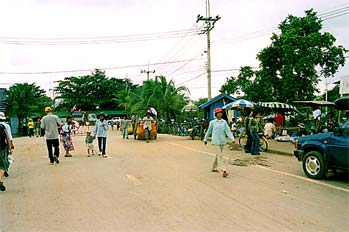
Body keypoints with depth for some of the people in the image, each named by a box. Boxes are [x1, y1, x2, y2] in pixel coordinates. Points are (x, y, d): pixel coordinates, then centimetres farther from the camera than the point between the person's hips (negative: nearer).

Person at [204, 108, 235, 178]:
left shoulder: (224, 122, 6)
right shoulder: (212, 122, -1)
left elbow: (228, 130, 0)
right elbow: (209, 131, 8)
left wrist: (232, 139, -11)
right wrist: (205, 139, 15)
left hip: (222, 141, 4)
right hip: (216, 141, -4)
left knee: (218, 155, 14)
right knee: (220, 155, -10)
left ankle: (214, 168, 31)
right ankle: (224, 171, -15)